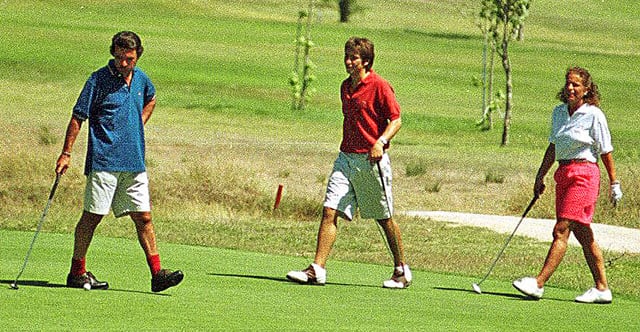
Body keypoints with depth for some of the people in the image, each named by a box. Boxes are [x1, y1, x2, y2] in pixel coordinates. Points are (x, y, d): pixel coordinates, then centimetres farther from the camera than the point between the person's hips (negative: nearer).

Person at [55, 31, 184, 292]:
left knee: (143, 217, 3)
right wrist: (66, 154, -10)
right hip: (103, 161, -5)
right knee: (92, 216, -2)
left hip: (134, 163, 5)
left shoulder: (141, 79, 10)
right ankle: (77, 273, 6)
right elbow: (78, 117, -5)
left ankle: (157, 273, 2)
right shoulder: (99, 80, -7)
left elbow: (150, 100, 34)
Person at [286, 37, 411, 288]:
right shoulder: (346, 87, 13)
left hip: (372, 160, -6)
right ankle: (317, 270, -10)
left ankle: (402, 271, 19)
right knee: (330, 211, -7)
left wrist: (381, 142, -23)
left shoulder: (379, 86, -9)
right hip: (346, 157, 6)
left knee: (384, 218, 5)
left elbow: (396, 120, -10)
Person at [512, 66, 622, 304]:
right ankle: (602, 288, 15)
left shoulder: (594, 115, -7)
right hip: (563, 175, 8)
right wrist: (540, 177, 19)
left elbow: (606, 152, -4)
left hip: (584, 174, -8)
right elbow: (553, 147, 20)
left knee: (561, 231, -13)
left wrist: (614, 184, -2)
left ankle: (538, 284, -18)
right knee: (583, 235, 9)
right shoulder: (558, 113, 12)